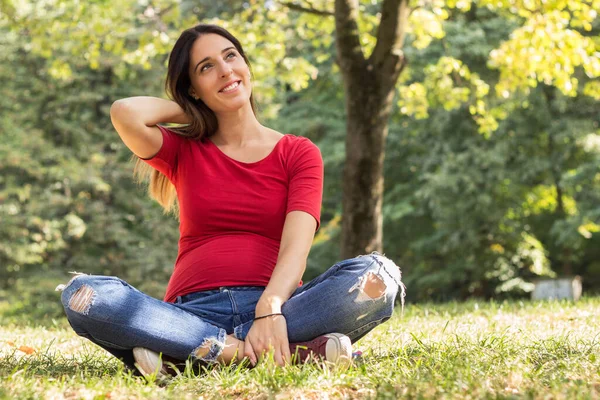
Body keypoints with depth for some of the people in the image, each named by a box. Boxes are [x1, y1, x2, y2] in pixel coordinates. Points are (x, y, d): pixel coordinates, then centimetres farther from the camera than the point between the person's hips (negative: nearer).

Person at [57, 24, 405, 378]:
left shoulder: (299, 154, 11)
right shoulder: (183, 152, 14)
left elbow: (296, 248, -6)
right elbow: (125, 113, -9)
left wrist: (270, 309, -25)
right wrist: (188, 110, 10)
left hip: (273, 306, 0)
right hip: (193, 312, 0)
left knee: (376, 274, -28)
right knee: (83, 294, -28)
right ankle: (289, 352, -32)